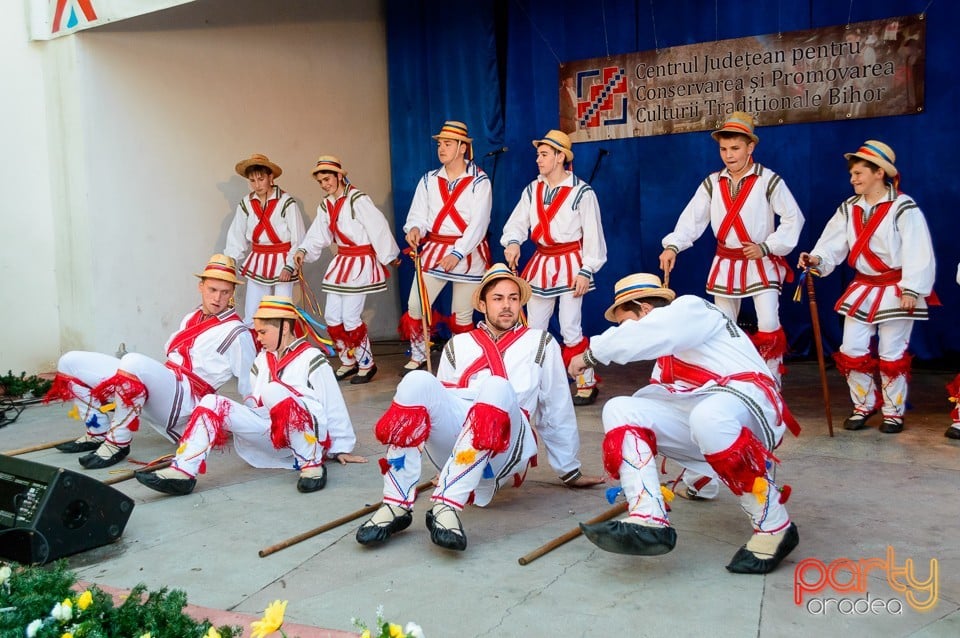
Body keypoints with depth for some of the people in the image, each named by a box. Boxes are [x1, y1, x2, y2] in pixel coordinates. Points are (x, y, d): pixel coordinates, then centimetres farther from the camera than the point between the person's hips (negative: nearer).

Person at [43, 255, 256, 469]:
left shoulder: (236, 333, -3)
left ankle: (118, 443, -23)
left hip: (185, 399, -8)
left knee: (133, 362, -39)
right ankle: (98, 433, 12)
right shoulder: (191, 318, 21)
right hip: (161, 385, 8)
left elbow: (249, 388, -2)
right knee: (71, 362, 6)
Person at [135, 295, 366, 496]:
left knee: (274, 391, -35)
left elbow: (333, 405, -1)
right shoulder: (263, 359, 19)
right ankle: (182, 472, -25)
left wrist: (342, 448, 0)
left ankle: (311, 464, -26)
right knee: (212, 403, -9)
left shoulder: (312, 359, 0)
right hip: (270, 435, 6)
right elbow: (252, 403, 22)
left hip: (308, 434, -6)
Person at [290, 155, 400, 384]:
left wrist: (388, 257, -10)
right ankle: (348, 362, 25)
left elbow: (379, 228, -16)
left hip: (361, 262, -8)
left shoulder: (357, 200, -17)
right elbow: (318, 236, 6)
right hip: (341, 262, 8)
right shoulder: (326, 206, 9)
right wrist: (303, 250, -11)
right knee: (332, 316, 9)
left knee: (350, 318, -7)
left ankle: (366, 364, 11)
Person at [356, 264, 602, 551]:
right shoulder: (458, 345, 25)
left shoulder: (540, 344, 20)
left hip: (505, 449, -2)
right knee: (417, 381, -26)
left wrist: (570, 472, 25)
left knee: (497, 388, -34)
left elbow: (557, 411, 21)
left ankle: (447, 506, -40)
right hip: (453, 445, 2)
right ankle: (396, 505, -28)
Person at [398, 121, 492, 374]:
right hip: (434, 250, 3)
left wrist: (457, 253, -23)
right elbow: (418, 214, 2)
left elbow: (479, 223, -13)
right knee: (415, 306, -2)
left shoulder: (478, 181, -5)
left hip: (468, 253, -3)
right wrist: (414, 228, -22)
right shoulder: (429, 180, 8)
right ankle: (418, 356, 17)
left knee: (462, 314, 5)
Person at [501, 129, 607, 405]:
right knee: (533, 328, 10)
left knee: (570, 329, -7)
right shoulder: (532, 190, 5)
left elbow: (593, 236, -8)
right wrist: (512, 242, -17)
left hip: (569, 265, -6)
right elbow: (516, 223, 4)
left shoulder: (581, 192, -10)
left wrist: (586, 270, -11)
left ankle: (586, 385, 8)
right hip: (540, 263, 6)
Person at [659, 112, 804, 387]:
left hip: (761, 263, -4)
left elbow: (793, 218, -7)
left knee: (769, 329, -10)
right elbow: (692, 218, -6)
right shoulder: (712, 183, 2)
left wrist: (767, 246, -15)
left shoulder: (768, 181, -8)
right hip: (725, 264, 4)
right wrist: (672, 246, -22)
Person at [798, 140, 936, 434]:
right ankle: (864, 404, 23)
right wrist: (817, 260, -22)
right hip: (862, 288, 5)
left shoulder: (903, 208, -13)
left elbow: (919, 254, -17)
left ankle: (893, 411, 21)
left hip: (896, 290, -5)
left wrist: (911, 289, -23)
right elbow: (833, 245, -2)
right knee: (852, 350, 4)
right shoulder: (849, 209, 5)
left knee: (892, 355, 3)